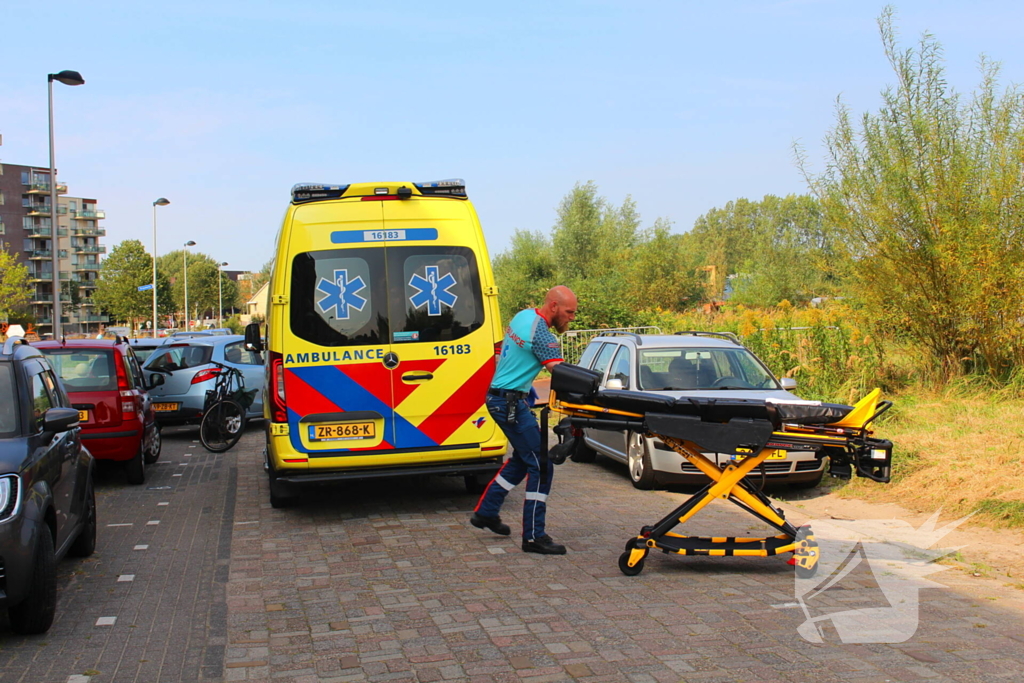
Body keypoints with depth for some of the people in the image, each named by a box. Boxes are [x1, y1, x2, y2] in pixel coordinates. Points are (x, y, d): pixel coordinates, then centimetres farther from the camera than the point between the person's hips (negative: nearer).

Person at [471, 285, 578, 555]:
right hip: (511, 403, -10)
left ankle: (485, 512, 31)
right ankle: (534, 537, -3)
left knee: (523, 458, 23)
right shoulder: (541, 334, -21)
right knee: (541, 466, -7)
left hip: (499, 398, 10)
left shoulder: (523, 315, 9)